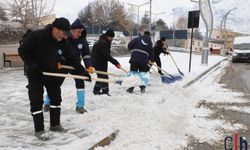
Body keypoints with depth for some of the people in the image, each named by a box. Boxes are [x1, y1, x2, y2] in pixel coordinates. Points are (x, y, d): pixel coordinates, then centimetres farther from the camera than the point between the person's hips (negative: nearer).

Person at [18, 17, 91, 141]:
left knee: (56, 98, 11)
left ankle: (55, 124, 27)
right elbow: (22, 51, -16)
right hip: (35, 74, -5)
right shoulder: (36, 36, -24)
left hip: (52, 73, 5)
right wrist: (33, 65, -25)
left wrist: (83, 71, -8)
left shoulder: (63, 43, -11)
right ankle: (39, 130, 9)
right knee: (36, 101, -3)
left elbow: (71, 59, -4)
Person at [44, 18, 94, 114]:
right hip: (62, 64, -2)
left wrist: (89, 66, -19)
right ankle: (47, 103, 24)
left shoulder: (82, 41, -11)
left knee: (80, 82, -9)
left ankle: (80, 106, 4)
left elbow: (86, 54, -7)